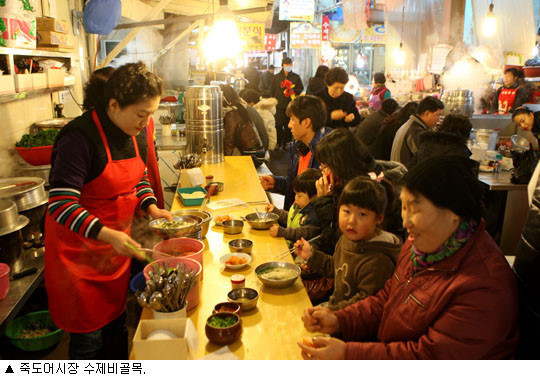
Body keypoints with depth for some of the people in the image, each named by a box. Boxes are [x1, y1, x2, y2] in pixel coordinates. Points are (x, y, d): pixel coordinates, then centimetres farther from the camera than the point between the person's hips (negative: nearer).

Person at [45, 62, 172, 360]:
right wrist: (107, 234, -36)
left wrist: (151, 208, -3)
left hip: (117, 242, 7)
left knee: (116, 324, 20)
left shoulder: (135, 134, 0)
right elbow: (60, 204, -26)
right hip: (79, 248, -7)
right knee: (89, 336, 6)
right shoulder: (80, 137, -24)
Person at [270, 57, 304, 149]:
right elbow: (272, 90, 11)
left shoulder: (296, 77, 7)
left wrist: (293, 91, -8)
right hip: (279, 105, 0)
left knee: (289, 126, 1)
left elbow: (301, 89, 12)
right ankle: (278, 143, 10)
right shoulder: (276, 77, 8)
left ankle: (286, 143, 12)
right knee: (279, 125, -4)